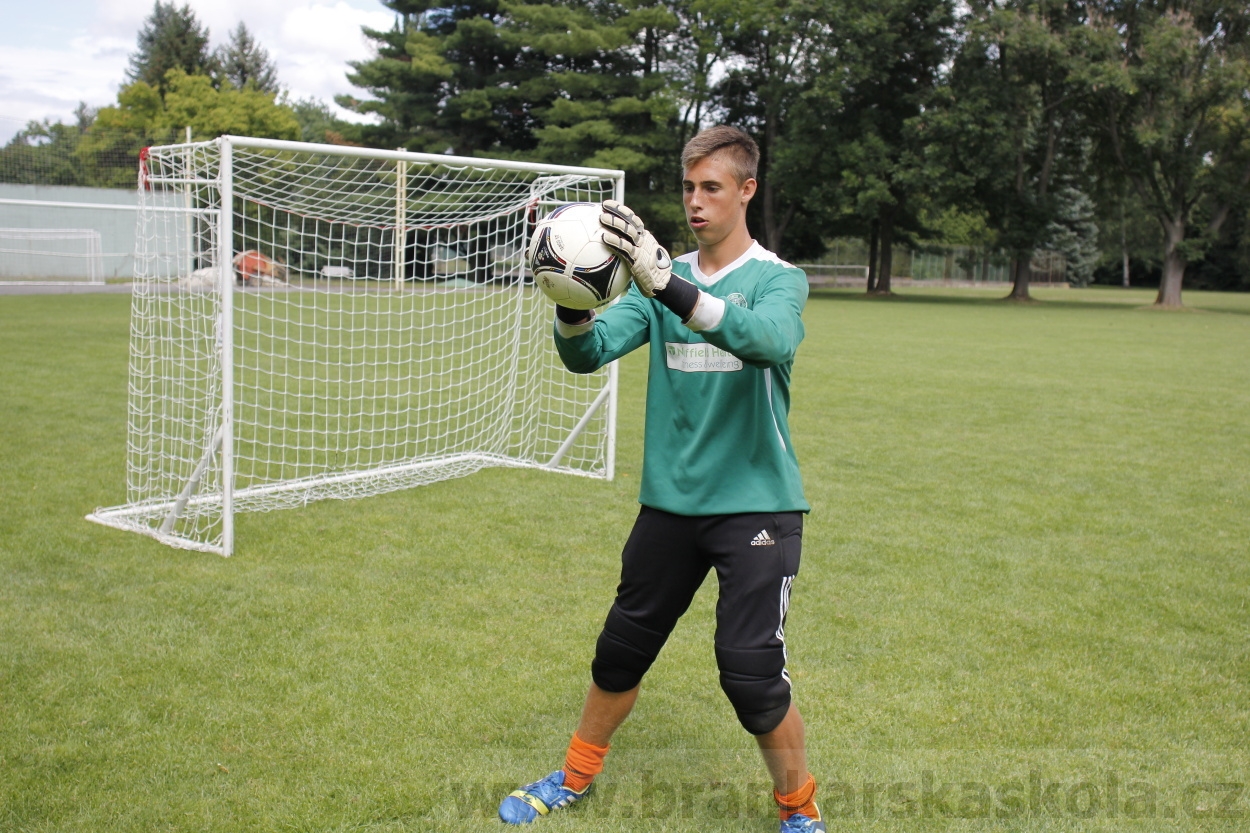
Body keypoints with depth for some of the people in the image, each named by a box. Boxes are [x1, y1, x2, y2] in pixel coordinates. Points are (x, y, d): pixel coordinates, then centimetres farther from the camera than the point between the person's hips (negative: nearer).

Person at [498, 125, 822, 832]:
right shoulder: (661, 279, 6)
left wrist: (668, 283, -42)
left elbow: (767, 340, -30)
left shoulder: (780, 280, -6)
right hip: (670, 502, 4)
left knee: (751, 670, -9)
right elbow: (589, 352, -7)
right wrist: (573, 303, -29)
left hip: (756, 506, -4)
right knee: (621, 649, 14)